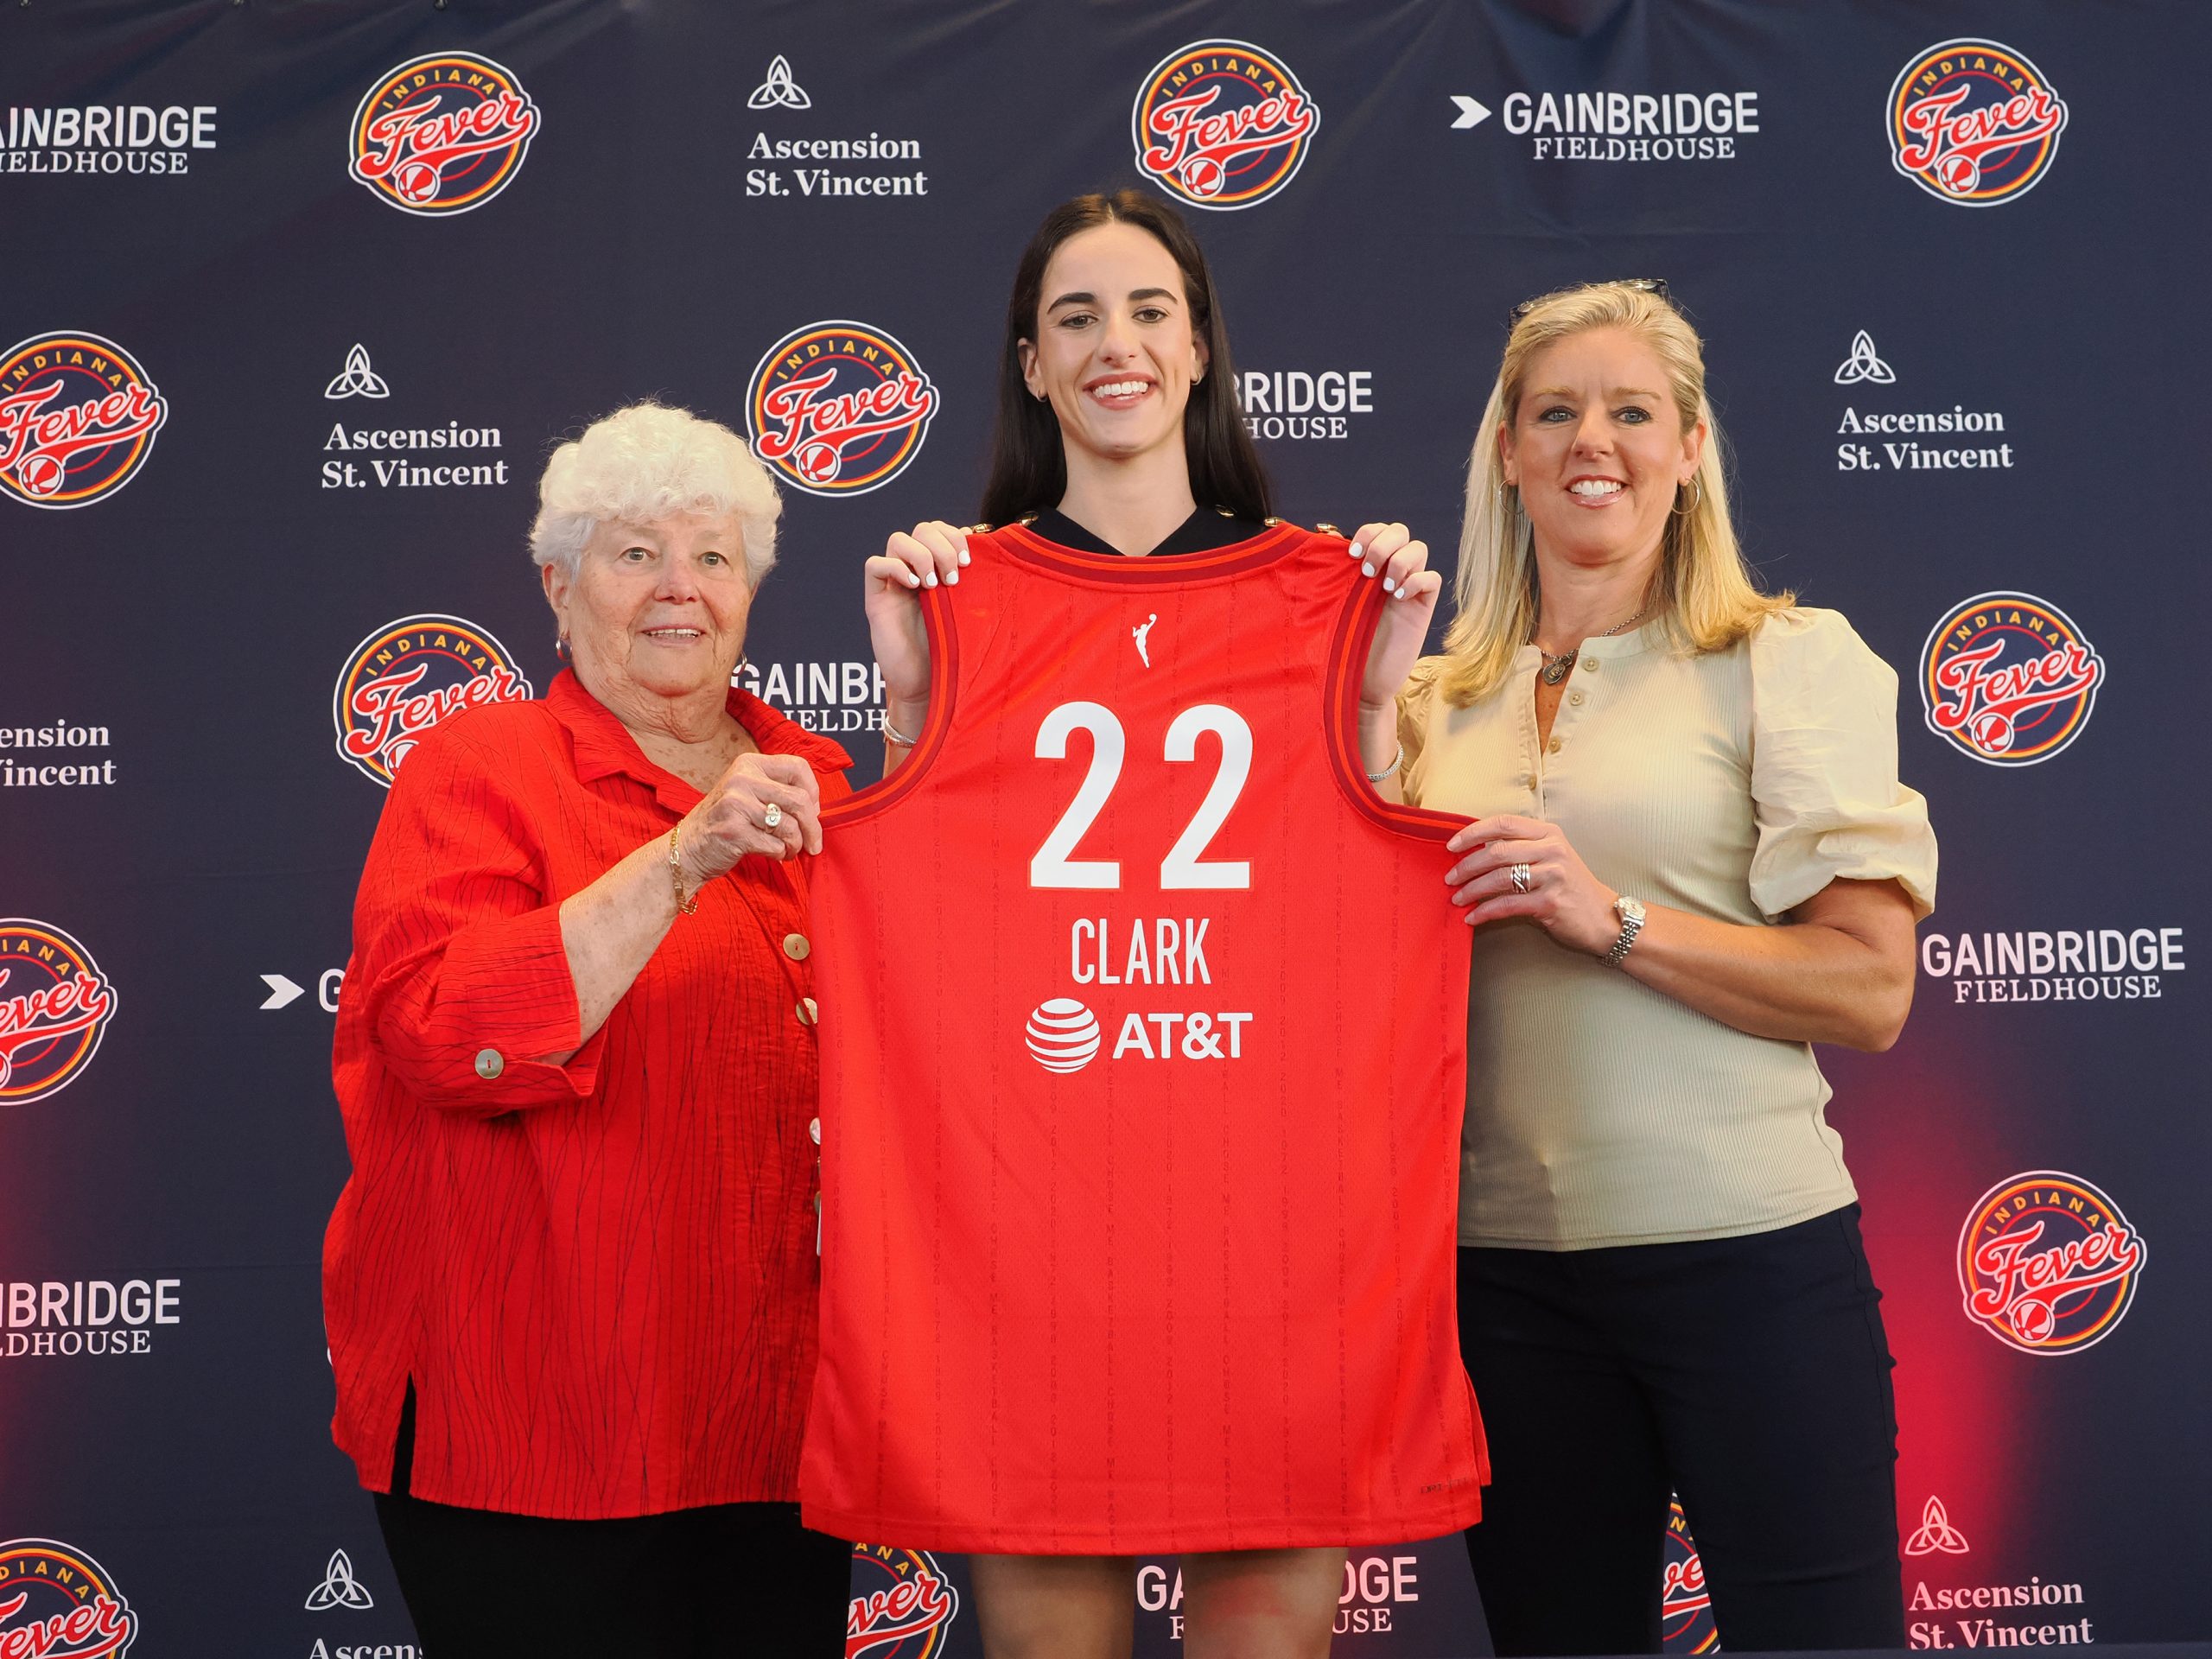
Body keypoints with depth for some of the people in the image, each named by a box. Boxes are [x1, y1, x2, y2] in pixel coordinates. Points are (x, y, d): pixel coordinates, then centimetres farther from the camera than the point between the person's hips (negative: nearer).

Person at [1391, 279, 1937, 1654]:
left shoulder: (1791, 661, -1)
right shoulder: (1438, 704, 11)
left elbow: (1870, 990, -8)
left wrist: (1613, 917, -18)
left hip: (1746, 1248, -4)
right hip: (1507, 1266, 4)